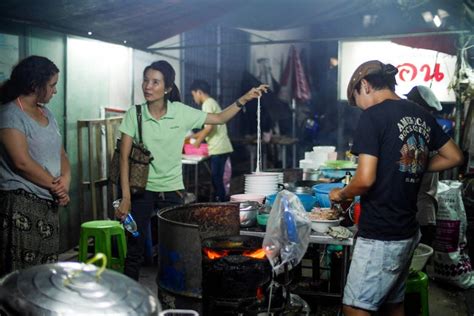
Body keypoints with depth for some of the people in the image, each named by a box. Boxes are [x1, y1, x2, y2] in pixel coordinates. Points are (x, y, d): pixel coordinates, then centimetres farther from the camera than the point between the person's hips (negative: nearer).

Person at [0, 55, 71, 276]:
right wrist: (55, 185, -10)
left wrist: (66, 179, -6)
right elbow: (22, 162, -19)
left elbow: (60, 153, 14)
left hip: (48, 204, 8)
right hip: (21, 205, -8)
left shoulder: (46, 113, 14)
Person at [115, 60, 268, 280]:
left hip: (172, 190, 2)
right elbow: (124, 157, -7)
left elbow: (220, 118, 6)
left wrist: (244, 99, -8)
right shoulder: (134, 114, -7)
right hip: (142, 190, -1)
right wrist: (125, 198, -11)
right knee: (134, 251, 4)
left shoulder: (181, 113, -3)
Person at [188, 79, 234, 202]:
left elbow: (210, 126, -18)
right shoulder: (212, 102, 21)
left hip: (218, 149, -9)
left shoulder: (207, 104, -8)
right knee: (217, 179, 11)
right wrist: (193, 136, 26)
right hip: (222, 147, 9)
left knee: (216, 179, -6)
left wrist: (198, 141, -7)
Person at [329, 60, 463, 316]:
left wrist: (341, 194, -2)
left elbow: (366, 179, -21)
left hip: (380, 235, -8)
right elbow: (454, 157, 17)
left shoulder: (373, 116, -14)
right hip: (407, 230, 8)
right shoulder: (422, 115, 8)